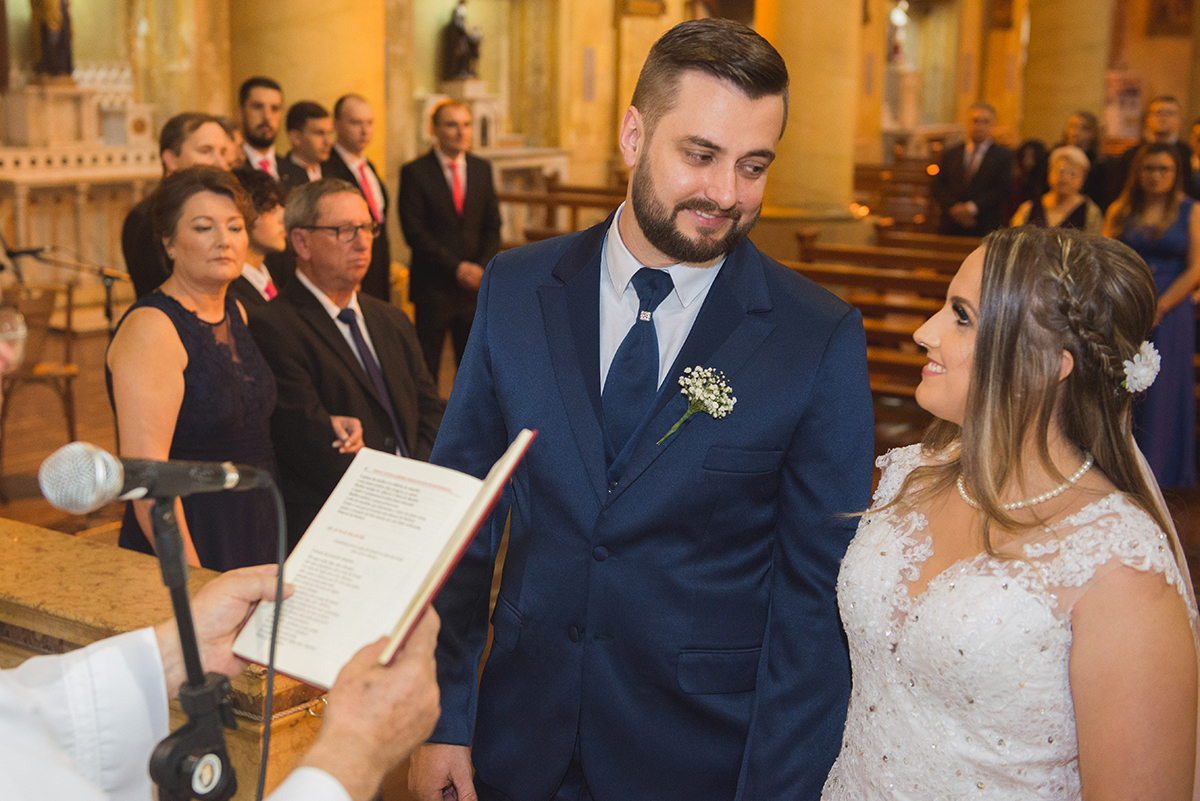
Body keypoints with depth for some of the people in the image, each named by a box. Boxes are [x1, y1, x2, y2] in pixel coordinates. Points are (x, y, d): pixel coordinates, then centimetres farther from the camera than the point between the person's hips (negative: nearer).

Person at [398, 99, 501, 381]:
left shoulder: (482, 169, 11)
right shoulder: (414, 172, -4)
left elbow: (493, 226, 11)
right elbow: (414, 231, -10)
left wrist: (483, 268, -5)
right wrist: (456, 268, -14)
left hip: (476, 283, 4)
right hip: (433, 286, -4)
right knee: (426, 366, 1)